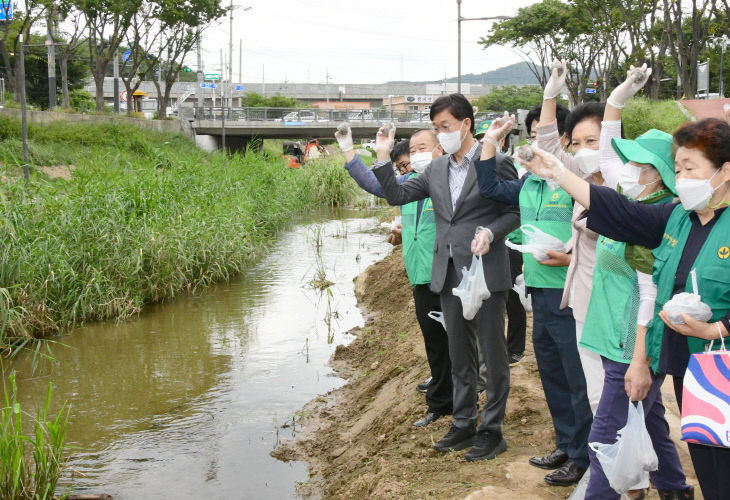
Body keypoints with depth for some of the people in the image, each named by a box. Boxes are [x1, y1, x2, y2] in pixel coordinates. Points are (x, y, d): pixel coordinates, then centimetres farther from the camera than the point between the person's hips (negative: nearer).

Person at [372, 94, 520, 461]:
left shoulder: (496, 162, -6)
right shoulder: (437, 170, 11)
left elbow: (516, 210, -4)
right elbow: (396, 196, 12)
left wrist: (490, 232, -20)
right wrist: (383, 158, 2)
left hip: (486, 273, -6)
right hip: (448, 275, 6)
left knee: (493, 354, 3)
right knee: (459, 356, 15)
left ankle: (492, 430, 14)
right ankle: (463, 425, 27)